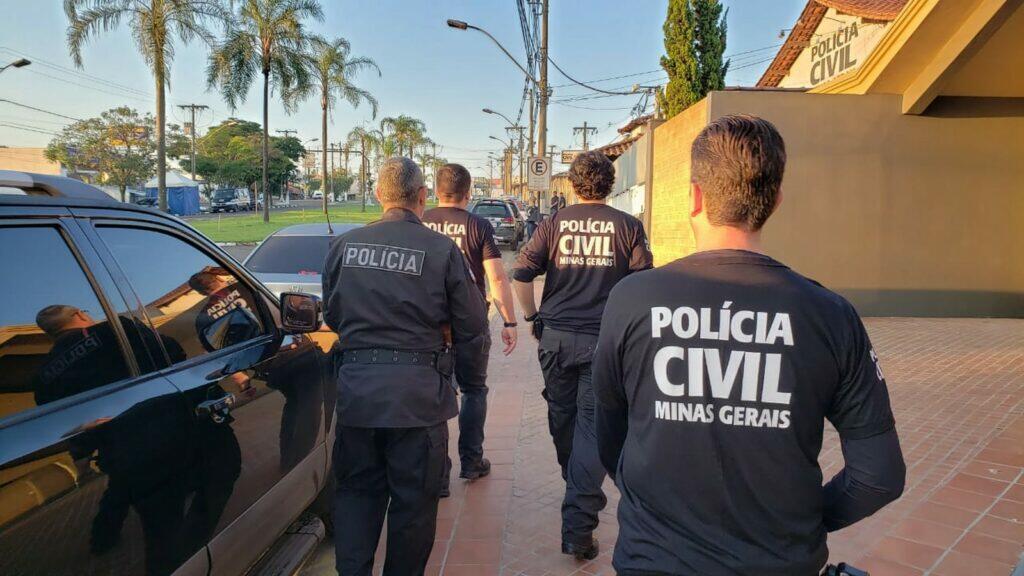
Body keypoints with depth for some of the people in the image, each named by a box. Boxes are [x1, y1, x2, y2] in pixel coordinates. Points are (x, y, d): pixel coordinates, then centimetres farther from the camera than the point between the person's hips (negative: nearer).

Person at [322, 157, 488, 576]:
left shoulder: (344, 245, 1)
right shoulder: (442, 250, -10)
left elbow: (332, 316, 12)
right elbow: (473, 326, -6)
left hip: (355, 388, 3)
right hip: (418, 391, -3)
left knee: (356, 490, 19)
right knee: (414, 497, 13)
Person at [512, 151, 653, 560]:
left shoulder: (554, 223, 3)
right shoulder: (628, 226, 0)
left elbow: (521, 274, -3)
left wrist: (532, 316, 10)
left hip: (556, 337, 2)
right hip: (605, 341, -2)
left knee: (562, 417, 20)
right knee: (593, 424, 1)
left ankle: (576, 487, 43)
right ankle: (578, 524, -3)